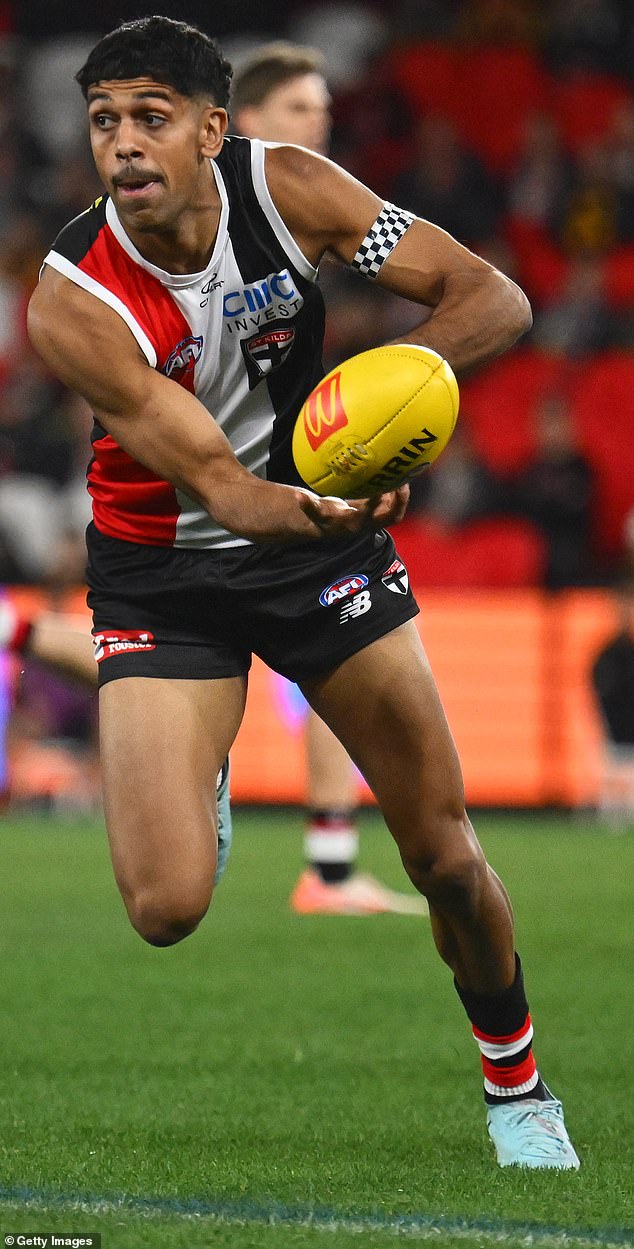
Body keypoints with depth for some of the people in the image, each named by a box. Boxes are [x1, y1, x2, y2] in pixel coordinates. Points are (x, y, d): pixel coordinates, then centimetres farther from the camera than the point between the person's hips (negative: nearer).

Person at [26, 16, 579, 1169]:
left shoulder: (285, 188, -18)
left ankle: (516, 1086, 28)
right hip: (166, 571, -2)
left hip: (323, 527, 2)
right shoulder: (74, 302, -26)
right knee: (165, 909, -15)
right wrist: (318, 512, -52)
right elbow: (215, 484, -30)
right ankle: (193, 798, 23)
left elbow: (494, 299, -16)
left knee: (445, 856, 1)